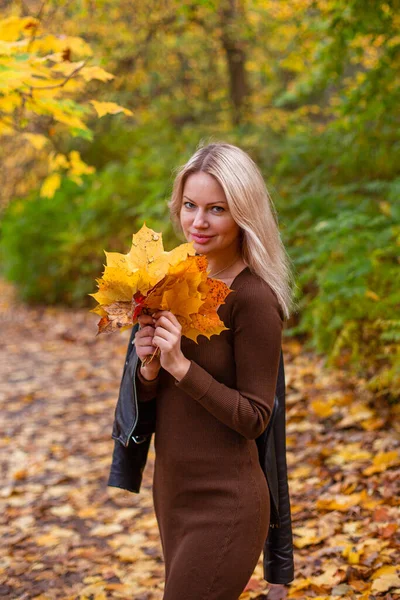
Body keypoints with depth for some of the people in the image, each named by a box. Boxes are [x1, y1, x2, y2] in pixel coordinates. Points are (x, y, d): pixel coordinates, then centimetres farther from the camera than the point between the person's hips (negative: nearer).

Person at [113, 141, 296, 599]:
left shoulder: (253, 299, -17)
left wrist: (181, 367, -25)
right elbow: (142, 398, 8)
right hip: (171, 490, 8)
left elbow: (254, 418, -17)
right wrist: (149, 368, -13)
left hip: (223, 502, -7)